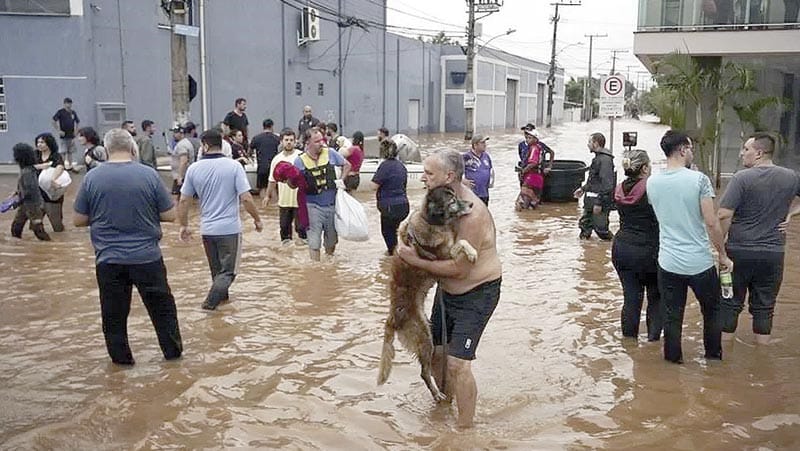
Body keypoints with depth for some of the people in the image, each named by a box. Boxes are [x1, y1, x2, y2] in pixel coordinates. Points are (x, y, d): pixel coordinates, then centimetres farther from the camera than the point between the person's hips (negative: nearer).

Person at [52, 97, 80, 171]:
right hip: (64, 136, -5)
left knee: (70, 152, 11)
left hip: (71, 136, 5)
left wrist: (76, 131, 10)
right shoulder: (60, 112, -6)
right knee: (63, 152, -3)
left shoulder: (73, 113, 9)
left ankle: (70, 166, 18)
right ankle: (63, 166, 2)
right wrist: (58, 131, -13)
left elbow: (77, 122, 21)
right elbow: (54, 121, -9)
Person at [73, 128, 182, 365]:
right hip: (147, 257, -1)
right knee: (162, 306, 15)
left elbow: (79, 220, 3)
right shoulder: (149, 175, -7)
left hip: (108, 259, 1)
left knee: (113, 312, 14)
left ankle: (121, 357, 25)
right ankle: (173, 351, 25)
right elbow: (169, 215, -3)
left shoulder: (92, 177, -3)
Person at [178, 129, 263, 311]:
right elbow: (246, 198, -15)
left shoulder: (194, 168, -2)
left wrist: (184, 226, 15)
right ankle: (211, 301, -11)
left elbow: (184, 201, 2)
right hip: (230, 228, -4)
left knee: (216, 268, 23)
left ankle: (221, 295, 38)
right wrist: (257, 219, 0)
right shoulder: (233, 166, -11)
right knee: (228, 271, 6)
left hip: (207, 229, 4)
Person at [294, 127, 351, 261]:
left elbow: (347, 165, 13)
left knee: (332, 239, 17)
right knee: (314, 242, -3)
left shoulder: (330, 153, -2)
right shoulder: (300, 161, -6)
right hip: (313, 206, -2)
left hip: (332, 204, 3)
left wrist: (341, 180, 0)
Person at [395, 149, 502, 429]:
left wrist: (415, 261, -23)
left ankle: (465, 429, 4)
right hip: (448, 290, 9)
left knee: (457, 363, -12)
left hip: (477, 293, -8)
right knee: (435, 351, 16)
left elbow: (459, 267, -28)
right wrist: (407, 247, -6)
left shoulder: (472, 214, -28)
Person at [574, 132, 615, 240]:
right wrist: (583, 189, 24)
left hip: (599, 200, -10)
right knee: (584, 224, 15)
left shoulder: (605, 160, -19)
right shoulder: (598, 158, 14)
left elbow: (606, 184, -24)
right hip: (590, 201, 10)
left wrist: (599, 203, -24)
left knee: (600, 229, -5)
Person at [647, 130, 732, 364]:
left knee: (672, 316, 12)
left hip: (668, 263, 3)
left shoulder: (652, 182, 0)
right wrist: (723, 255, -3)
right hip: (700, 262, -2)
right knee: (712, 311, 20)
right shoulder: (698, 179, -13)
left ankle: (673, 358, 22)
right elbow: (711, 223, -13)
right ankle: (713, 355, 33)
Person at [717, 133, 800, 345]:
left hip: (740, 251, -3)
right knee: (764, 305, 13)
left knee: (731, 303, 10)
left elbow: (724, 215, -18)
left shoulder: (742, 178, -13)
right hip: (773, 253, 3)